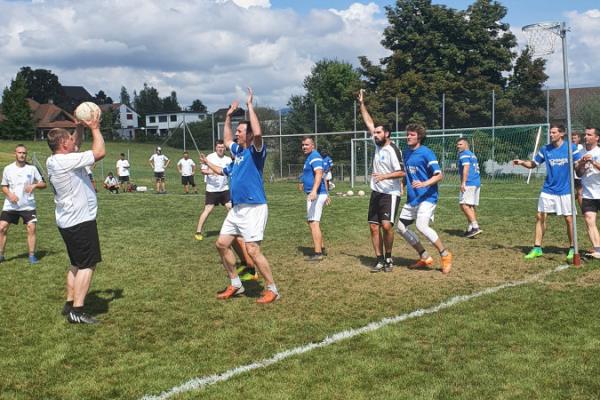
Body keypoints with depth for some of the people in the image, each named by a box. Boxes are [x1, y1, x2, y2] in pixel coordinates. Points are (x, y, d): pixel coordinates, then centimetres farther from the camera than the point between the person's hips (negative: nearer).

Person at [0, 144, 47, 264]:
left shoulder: (32, 168, -1)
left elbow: (43, 184, 2)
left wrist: (34, 185, -18)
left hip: (28, 205, -1)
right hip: (10, 205, 1)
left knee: (31, 228, -10)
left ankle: (32, 255, 2)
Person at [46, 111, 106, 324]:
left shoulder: (53, 161, 7)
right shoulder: (67, 161, -21)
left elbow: (74, 145, 25)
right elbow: (100, 152, -20)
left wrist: (80, 127, 11)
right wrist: (95, 128, -9)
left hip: (69, 221, 10)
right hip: (81, 221, -10)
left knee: (77, 264, 19)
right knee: (87, 265, -6)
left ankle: (70, 304, 23)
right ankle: (77, 311, -8)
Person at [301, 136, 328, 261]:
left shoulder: (314, 156, -12)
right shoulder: (309, 157, 20)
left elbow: (319, 174, -26)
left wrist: (314, 190, -38)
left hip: (316, 194, -11)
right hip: (313, 194, 11)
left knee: (314, 223, -13)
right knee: (312, 222, 19)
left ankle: (318, 253, -14)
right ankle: (320, 248, 29)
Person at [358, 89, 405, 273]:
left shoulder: (393, 150, -14)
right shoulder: (378, 144, 7)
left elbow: (401, 172, -16)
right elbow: (369, 122, 12)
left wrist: (385, 176, -28)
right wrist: (361, 103, 11)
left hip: (390, 194, -8)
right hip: (376, 193, 8)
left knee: (386, 225, -19)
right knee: (374, 227, 4)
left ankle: (388, 258, -2)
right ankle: (379, 260, 11)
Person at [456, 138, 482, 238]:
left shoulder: (464, 154, -4)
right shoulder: (472, 155, 24)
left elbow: (466, 168, -16)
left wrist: (463, 183, -22)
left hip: (469, 183, -10)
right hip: (476, 183, 10)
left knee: (464, 205, -16)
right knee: (471, 206, 11)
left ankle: (475, 227, -24)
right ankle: (470, 229, 11)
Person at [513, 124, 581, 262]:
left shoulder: (571, 148, -5)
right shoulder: (545, 149, 4)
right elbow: (533, 164, 9)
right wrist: (522, 162, -9)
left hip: (565, 190, -3)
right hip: (548, 190, 3)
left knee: (569, 219, 2)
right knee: (540, 217, 0)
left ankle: (572, 249, 17)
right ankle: (537, 248, 8)